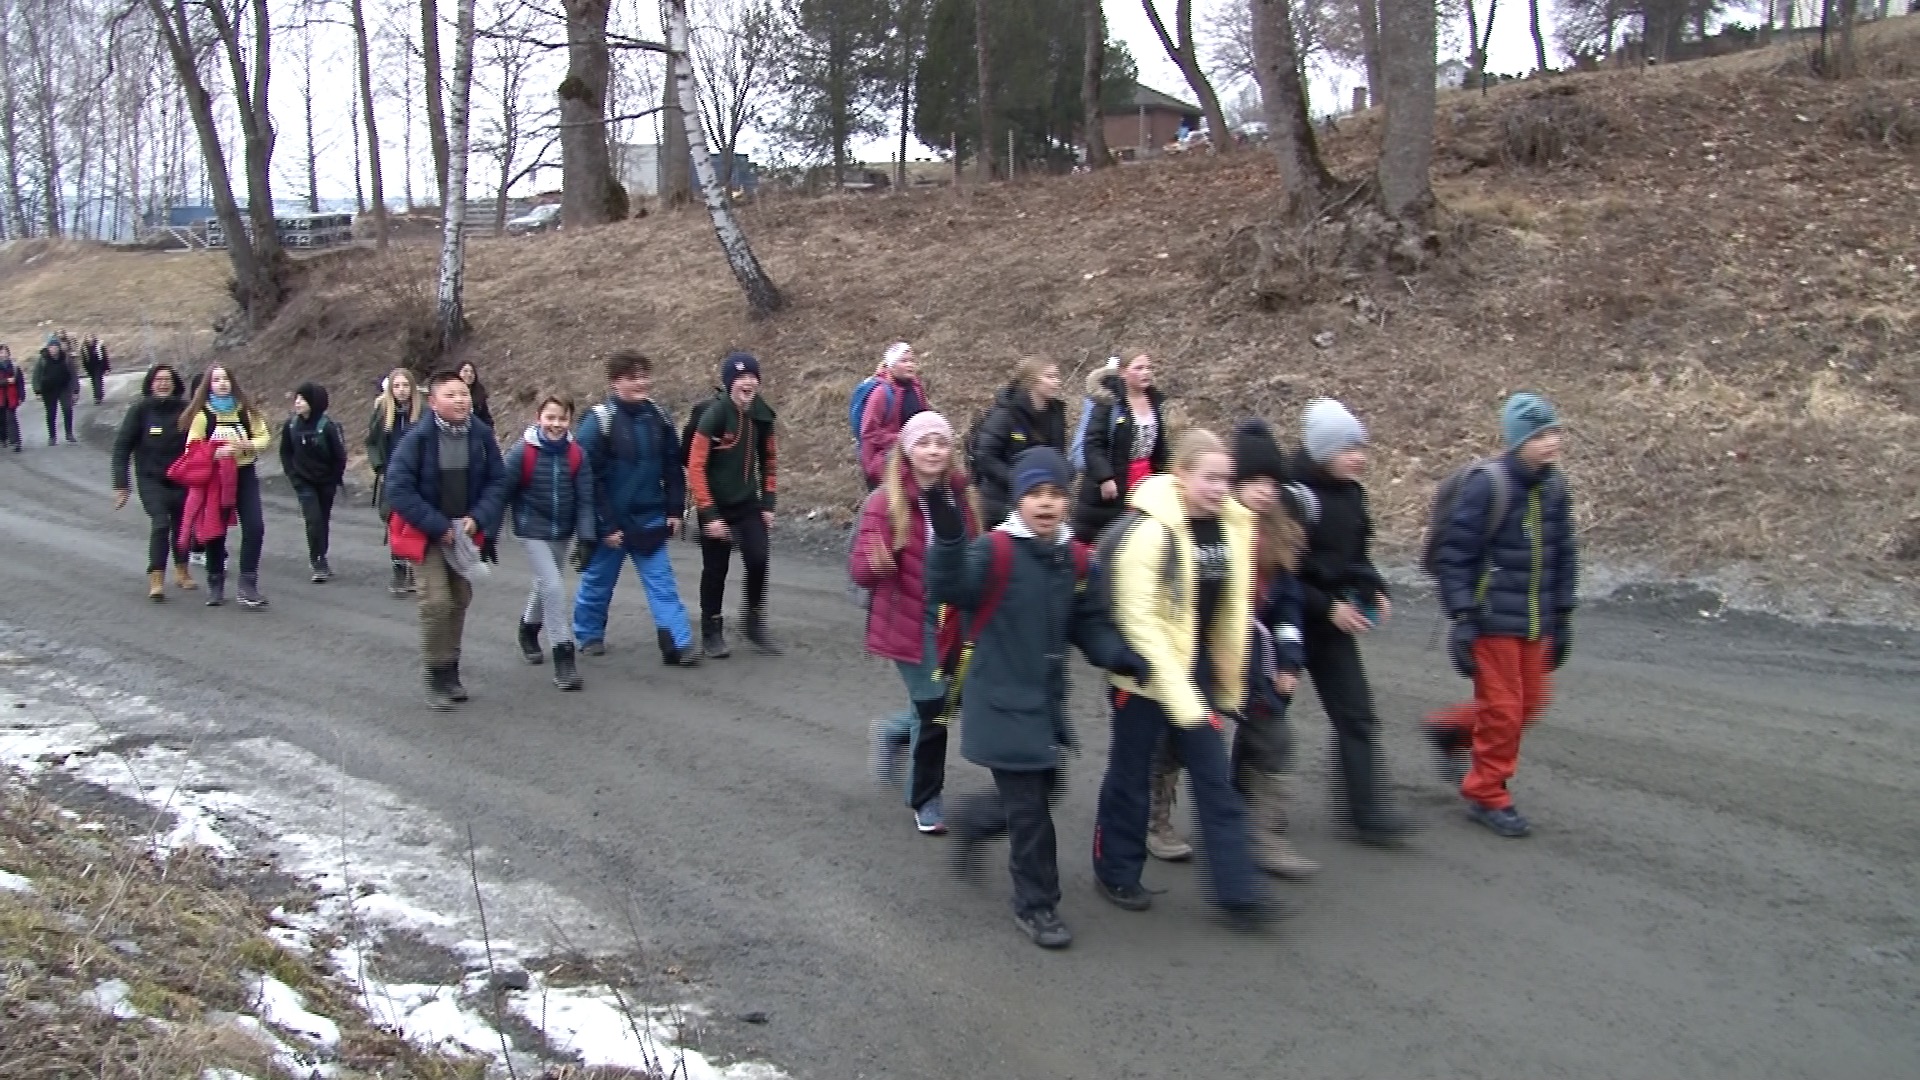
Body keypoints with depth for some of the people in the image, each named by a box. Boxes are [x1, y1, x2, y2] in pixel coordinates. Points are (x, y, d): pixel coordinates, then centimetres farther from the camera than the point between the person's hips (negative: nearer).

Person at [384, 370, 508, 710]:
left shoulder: (482, 435, -8)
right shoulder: (417, 438, -18)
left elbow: (497, 481, -1)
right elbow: (399, 489, -18)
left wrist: (478, 519, -15)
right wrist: (438, 526, -20)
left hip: (465, 533, 4)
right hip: (427, 533, -4)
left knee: (460, 601, 11)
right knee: (436, 602, -13)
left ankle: (450, 670, 26)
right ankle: (435, 674, 2)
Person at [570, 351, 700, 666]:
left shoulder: (657, 416, 1)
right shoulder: (598, 421, -14)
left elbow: (673, 467, 8)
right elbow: (590, 478, -15)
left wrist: (675, 509, 2)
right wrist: (606, 525, -16)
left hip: (649, 520, 4)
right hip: (610, 523, -3)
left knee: (662, 582, -2)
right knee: (598, 582, 13)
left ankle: (678, 644, -3)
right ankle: (589, 635, 33)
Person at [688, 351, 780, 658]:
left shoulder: (761, 415, -1)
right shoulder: (714, 414, -17)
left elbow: (768, 459, 13)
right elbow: (695, 466, -17)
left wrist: (768, 502, 8)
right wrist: (709, 513, -18)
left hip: (749, 505, 4)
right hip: (717, 507, -4)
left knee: (758, 560, -9)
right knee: (716, 570, 5)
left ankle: (754, 622, 12)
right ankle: (711, 631, 23)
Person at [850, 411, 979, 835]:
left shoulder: (960, 496, 0)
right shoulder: (886, 501, -13)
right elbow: (860, 570, -18)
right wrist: (877, 563, -39)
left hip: (956, 617, 5)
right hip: (911, 620, -5)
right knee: (932, 708, -1)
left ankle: (896, 735, 41)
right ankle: (926, 801, 23)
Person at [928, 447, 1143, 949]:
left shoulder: (1074, 559, 4)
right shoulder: (995, 551, -16)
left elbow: (1089, 624, 13)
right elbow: (949, 587, -33)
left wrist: (1123, 656, -4)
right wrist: (948, 536, -50)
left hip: (1047, 703, 7)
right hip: (1002, 704, -7)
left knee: (1044, 792, 17)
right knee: (1028, 807, 0)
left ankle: (973, 819, 44)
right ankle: (1036, 906, 18)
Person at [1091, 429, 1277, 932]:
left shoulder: (1233, 526, -1)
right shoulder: (1148, 530, -21)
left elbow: (1233, 611, 7)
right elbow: (1138, 620, -21)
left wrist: (1230, 683, 11)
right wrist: (1180, 696, -21)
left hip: (1199, 675, 6)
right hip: (1145, 676, -5)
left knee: (1216, 784, 5)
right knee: (1131, 777, 11)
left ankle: (1237, 892, 10)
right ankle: (1115, 872, 30)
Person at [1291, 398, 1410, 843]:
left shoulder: (1350, 493, 4)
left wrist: (1374, 591, 2)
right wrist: (1328, 606, -21)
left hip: (1333, 621, 7)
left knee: (1356, 714, 2)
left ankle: (1366, 810, 6)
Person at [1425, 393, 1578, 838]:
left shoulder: (1554, 487, 5)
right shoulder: (1486, 486, -16)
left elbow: (1563, 556, 15)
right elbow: (1454, 556, -15)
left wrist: (1562, 617, 15)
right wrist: (1462, 618, -17)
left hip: (1536, 623, 7)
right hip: (1494, 620, -7)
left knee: (1532, 702, 12)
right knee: (1502, 709, 1)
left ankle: (1450, 729, 34)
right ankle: (1487, 797, 18)